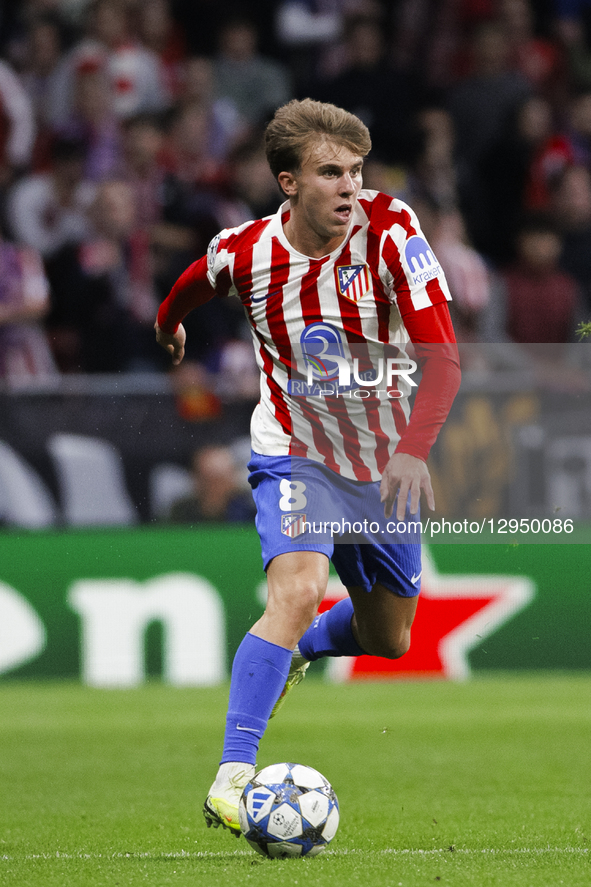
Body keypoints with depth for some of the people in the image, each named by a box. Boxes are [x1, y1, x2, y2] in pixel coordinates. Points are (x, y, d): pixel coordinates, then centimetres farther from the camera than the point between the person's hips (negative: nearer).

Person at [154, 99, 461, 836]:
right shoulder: (243, 253, -18)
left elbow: (441, 355, -29)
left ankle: (298, 650, 53)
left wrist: (413, 449, -44)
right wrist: (169, 324, 31)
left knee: (389, 637, 18)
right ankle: (232, 774, -29)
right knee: (297, 589, -30)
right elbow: (192, 285, 10)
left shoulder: (389, 230, -22)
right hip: (296, 455, -3)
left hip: (385, 463, 3)